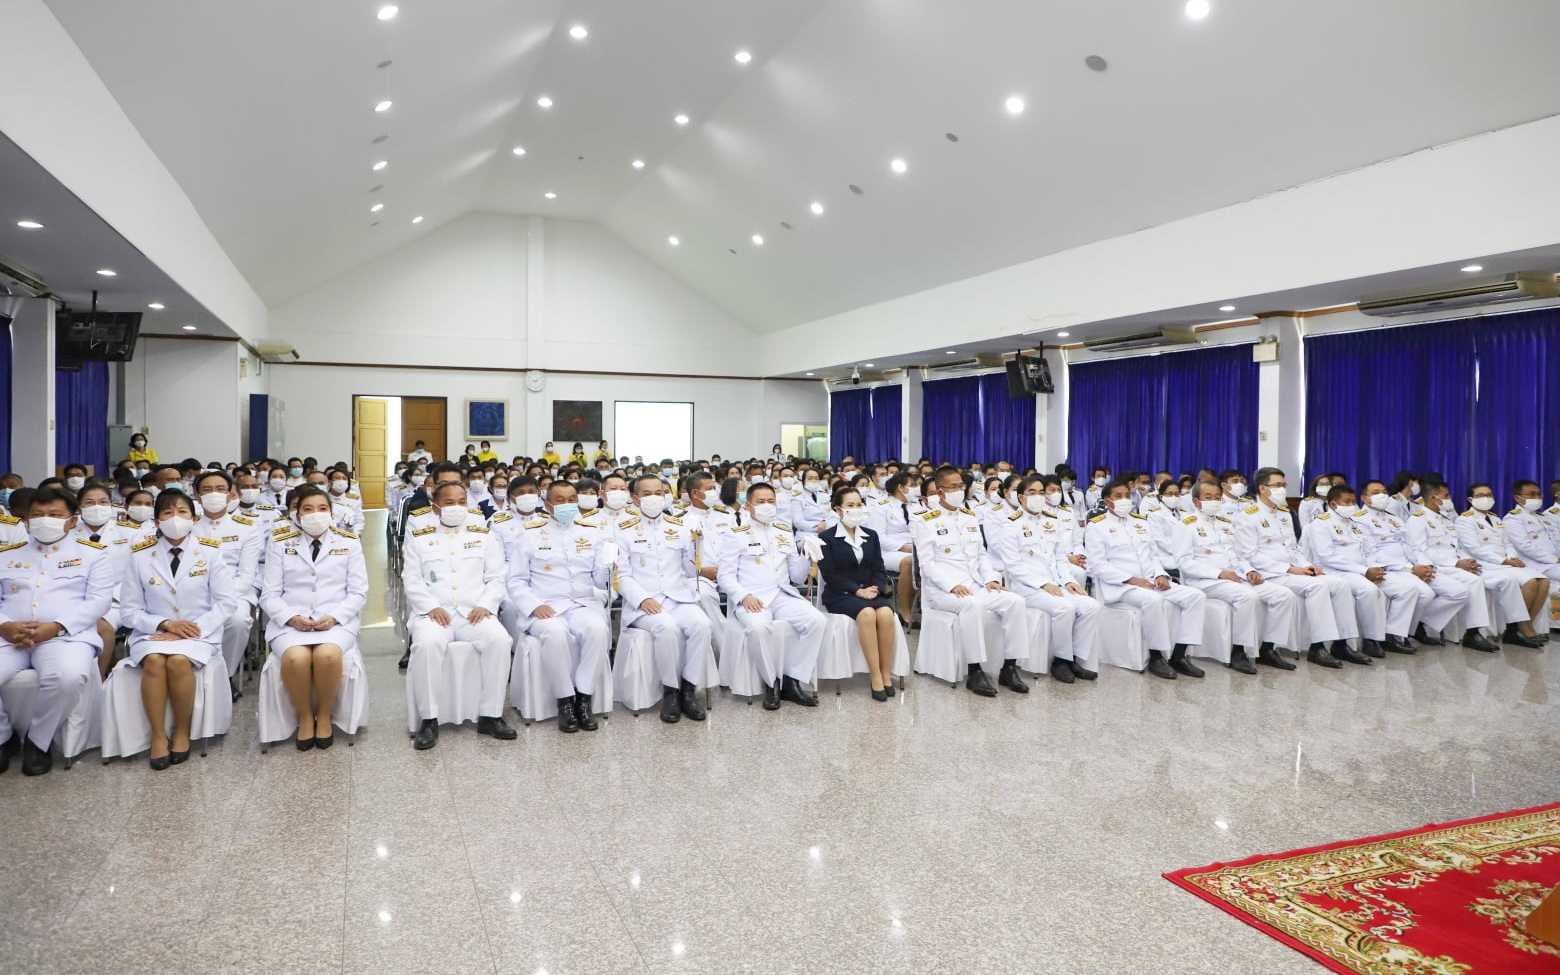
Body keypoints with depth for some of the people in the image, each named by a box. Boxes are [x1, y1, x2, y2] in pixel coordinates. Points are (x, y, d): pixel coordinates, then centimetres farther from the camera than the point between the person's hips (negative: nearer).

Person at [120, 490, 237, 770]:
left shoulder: (210, 551, 2)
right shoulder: (140, 555, 4)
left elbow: (225, 603, 0)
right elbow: (131, 610, 5)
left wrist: (195, 629, -15)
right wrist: (164, 624, -14)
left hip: (198, 633, -1)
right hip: (153, 632, 1)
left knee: (179, 660, -32)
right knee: (154, 661, -32)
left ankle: (182, 732, -12)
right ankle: (158, 736, -17)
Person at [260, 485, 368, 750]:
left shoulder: (348, 542, 13)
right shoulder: (280, 543, 14)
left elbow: (358, 591, 7)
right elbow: (270, 594, 8)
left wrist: (334, 617, -11)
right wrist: (292, 618, -12)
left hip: (336, 621, 0)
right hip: (290, 622, 0)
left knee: (327, 655, -35)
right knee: (296, 657, -34)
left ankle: (324, 715, -8)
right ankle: (305, 716, -7)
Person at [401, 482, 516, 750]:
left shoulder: (483, 536, 17)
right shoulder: (418, 538, 15)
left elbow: (496, 578, 11)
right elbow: (412, 580, 6)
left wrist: (485, 605, -8)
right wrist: (431, 607, -12)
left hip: (475, 613, 1)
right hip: (434, 613, -1)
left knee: (499, 640, -30)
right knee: (427, 643, -35)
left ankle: (490, 715, -18)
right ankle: (428, 719, -20)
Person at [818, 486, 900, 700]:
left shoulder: (871, 535, 18)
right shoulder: (826, 537, 2)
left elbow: (879, 569, 12)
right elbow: (830, 574, -6)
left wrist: (875, 588, -9)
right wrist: (857, 590, -16)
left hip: (872, 592, 4)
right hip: (840, 595, -4)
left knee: (886, 613, -30)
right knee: (867, 613, -35)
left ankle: (886, 673, -21)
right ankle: (875, 676, -30)